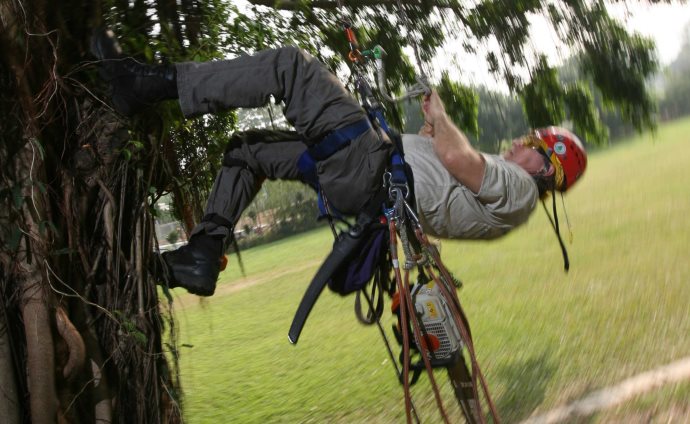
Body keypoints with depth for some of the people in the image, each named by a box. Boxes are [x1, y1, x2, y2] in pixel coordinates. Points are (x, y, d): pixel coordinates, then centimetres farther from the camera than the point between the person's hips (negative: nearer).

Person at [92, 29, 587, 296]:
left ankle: (153, 82, -14)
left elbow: (457, 157, -19)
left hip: (375, 172, -10)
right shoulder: (494, 177, 27)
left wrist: (438, 111, -3)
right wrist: (431, 128, 20)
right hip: (370, 184, 10)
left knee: (291, 64, -14)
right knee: (248, 147, 15)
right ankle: (204, 255, 8)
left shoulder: (518, 189, -2)